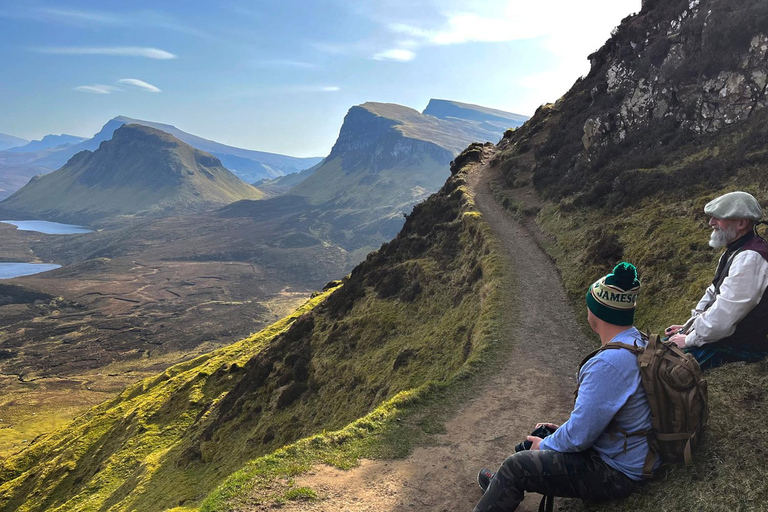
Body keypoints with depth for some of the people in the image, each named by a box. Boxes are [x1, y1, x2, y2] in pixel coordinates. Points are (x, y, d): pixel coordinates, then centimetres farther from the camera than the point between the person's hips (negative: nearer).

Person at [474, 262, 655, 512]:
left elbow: (579, 437, -25)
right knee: (545, 435, 23)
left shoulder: (608, 364, -32)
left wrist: (544, 445, -6)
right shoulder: (640, 343, 0)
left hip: (617, 473, -9)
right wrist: (560, 432, 13)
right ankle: (506, 485, 42)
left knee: (516, 467, -7)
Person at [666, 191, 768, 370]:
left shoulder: (750, 259, -24)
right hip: (722, 334, 10)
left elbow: (725, 315, -27)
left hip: (738, 347, -10)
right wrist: (688, 326, 11)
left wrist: (689, 340, -16)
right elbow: (713, 294, 18)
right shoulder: (736, 251, 10)